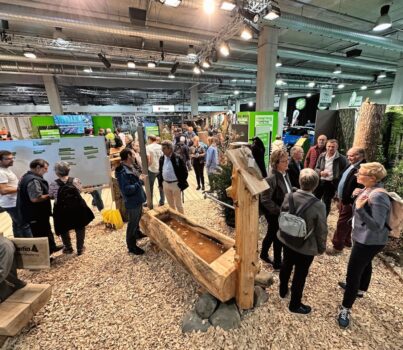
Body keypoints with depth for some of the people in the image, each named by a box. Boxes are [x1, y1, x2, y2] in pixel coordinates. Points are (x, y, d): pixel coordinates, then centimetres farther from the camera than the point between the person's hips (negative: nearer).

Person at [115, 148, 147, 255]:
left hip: (138, 199, 9)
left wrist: (141, 179, -3)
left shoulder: (131, 167, 3)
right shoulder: (122, 172, -27)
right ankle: (131, 246, 24)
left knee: (137, 219, 29)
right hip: (132, 202, -9)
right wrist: (140, 181, -26)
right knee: (132, 224, 6)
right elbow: (126, 190, -31)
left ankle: (137, 233, 53)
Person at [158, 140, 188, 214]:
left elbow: (184, 172, -12)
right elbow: (160, 171, 13)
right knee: (170, 204, 20)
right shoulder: (162, 159, 3)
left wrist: (181, 183, -15)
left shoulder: (178, 158, -14)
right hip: (165, 184, 6)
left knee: (178, 204, 9)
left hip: (175, 184, -5)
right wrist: (160, 182, 6)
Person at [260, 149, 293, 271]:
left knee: (271, 235, 24)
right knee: (278, 238, 10)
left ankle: (264, 254, 47)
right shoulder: (271, 178, -27)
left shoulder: (285, 174, 0)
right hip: (274, 215, -8)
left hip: (282, 213, 8)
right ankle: (277, 263, 33)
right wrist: (280, 211, -22)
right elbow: (265, 200, -26)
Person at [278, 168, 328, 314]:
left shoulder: (288, 197, -14)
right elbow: (321, 230, -15)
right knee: (300, 275, 15)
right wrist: (321, 248, 4)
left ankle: (283, 291, 50)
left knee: (286, 265, 27)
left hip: (286, 241, 4)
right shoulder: (318, 205, -26)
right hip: (306, 247, -4)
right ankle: (295, 305, 36)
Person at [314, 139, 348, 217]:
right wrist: (321, 172, -14)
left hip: (331, 183, -3)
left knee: (326, 202, 9)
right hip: (320, 181, 4)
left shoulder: (341, 158, -10)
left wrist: (337, 179, -16)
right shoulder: (322, 156, 1)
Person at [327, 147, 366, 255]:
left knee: (341, 224, 2)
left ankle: (337, 247, 16)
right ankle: (346, 242, 41)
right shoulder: (350, 165, 8)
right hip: (343, 200, 9)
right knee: (346, 223, 23)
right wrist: (339, 198, 17)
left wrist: (352, 202, -31)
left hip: (349, 202, -9)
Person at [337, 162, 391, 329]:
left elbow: (377, 226, -31)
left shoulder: (378, 196, -30)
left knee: (352, 272, 0)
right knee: (365, 264, 30)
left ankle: (346, 309, 17)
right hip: (365, 238, 10)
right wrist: (357, 197, -3)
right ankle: (360, 289, 55)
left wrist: (360, 209, -40)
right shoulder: (368, 189, -3)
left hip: (369, 241, -10)